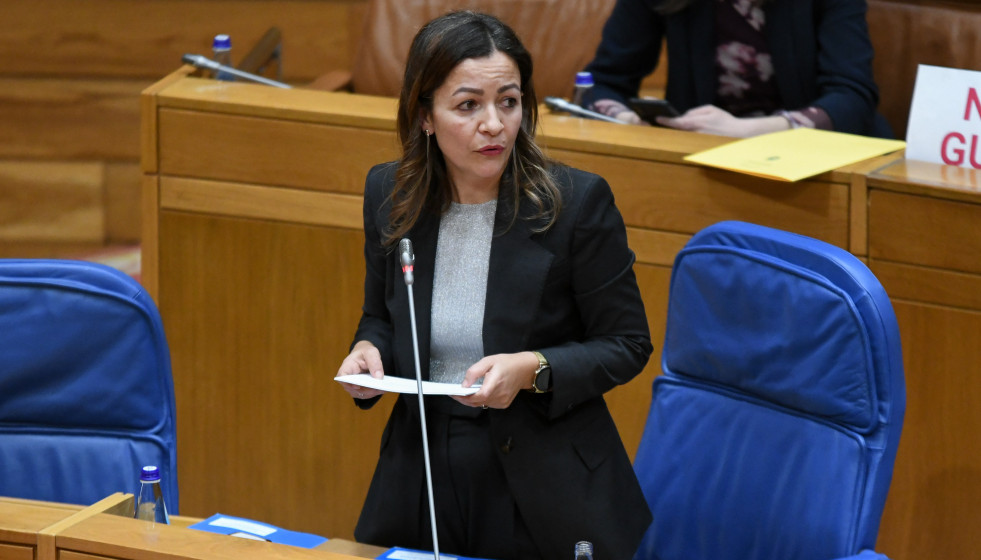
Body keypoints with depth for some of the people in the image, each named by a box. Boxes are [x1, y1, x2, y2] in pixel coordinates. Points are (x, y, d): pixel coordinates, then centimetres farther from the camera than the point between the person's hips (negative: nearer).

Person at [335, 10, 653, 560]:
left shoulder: (579, 201, -12)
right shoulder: (389, 194, 0)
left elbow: (627, 345, -5)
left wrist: (533, 369, -21)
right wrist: (369, 350, -6)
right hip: (423, 482, 3)